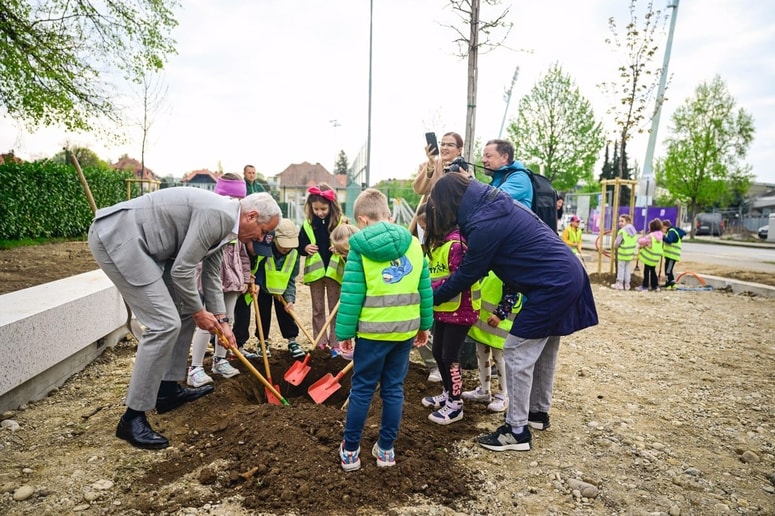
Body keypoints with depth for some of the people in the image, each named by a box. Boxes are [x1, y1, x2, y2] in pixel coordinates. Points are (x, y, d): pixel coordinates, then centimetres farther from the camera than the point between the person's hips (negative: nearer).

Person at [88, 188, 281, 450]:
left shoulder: (222, 223, 11)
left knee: (185, 311, 13)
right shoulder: (219, 214, -20)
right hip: (116, 236, -11)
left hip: (141, 243, 11)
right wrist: (199, 311, -3)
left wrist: (221, 321, 19)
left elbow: (211, 275, 20)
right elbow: (182, 270, -18)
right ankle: (132, 418, -2)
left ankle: (169, 389, 26)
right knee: (165, 323, -14)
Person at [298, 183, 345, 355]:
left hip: (334, 271, -2)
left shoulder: (341, 222, -6)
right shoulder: (308, 224, 1)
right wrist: (305, 248, -13)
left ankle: (335, 343, 17)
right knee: (318, 309, 11)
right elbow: (299, 245, 8)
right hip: (315, 271, 2)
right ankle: (320, 342, 22)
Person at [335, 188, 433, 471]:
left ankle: (350, 451, 21)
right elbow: (425, 289, 6)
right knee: (393, 389, 14)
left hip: (372, 331, -3)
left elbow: (351, 296, -10)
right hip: (406, 329, 4)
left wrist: (344, 332, -2)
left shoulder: (360, 247, -9)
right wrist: (424, 324, 16)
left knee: (361, 390, 10)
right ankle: (386, 449, 25)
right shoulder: (412, 243, 3)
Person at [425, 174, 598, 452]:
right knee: (544, 350, 21)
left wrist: (432, 297, 3)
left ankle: (517, 432, 9)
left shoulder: (485, 224, -20)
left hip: (552, 286, -10)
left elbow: (467, 273, -9)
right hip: (568, 276, 10)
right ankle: (539, 412, 38)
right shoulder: (498, 205, 9)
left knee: (517, 353, -2)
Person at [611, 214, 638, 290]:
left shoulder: (622, 231, -18)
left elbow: (617, 243, -15)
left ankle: (619, 284, 10)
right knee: (628, 269, 14)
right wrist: (634, 252, 17)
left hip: (622, 253, -7)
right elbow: (636, 242, 10)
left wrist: (615, 246, 6)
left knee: (621, 268, 4)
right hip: (630, 253, 7)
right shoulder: (634, 231, 6)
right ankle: (627, 284, 20)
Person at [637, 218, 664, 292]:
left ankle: (645, 286, 5)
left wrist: (640, 238, 8)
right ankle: (655, 285, 22)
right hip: (655, 257, 8)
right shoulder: (659, 236, 5)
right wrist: (642, 246, 7)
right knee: (652, 270, 18)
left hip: (649, 257, -8)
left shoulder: (651, 236, -21)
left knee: (646, 271, 1)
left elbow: (641, 241, -14)